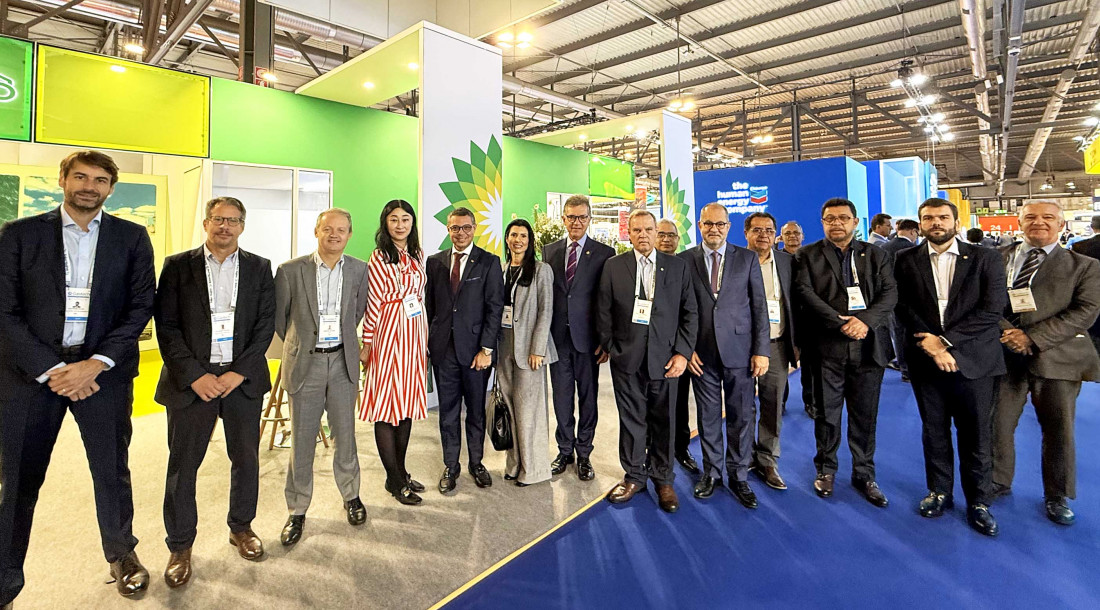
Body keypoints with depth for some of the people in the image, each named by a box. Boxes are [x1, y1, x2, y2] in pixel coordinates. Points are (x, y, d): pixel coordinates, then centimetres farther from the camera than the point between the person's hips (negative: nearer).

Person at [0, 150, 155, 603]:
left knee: (112, 472, 10)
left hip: (103, 370, 0)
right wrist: (51, 370, -12)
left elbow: (141, 306, -1)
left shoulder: (132, 238, 4)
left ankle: (121, 552, 31)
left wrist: (96, 363, -11)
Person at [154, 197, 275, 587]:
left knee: (246, 459, 11)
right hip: (191, 380, -1)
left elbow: (265, 324, 0)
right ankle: (180, 546, 25)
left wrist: (239, 372, -9)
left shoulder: (259, 268, 5)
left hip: (242, 378, 1)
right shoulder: (177, 266, 3)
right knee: (182, 465, 7)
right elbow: (166, 326, -2)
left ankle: (241, 527, 31)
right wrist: (195, 376, -11)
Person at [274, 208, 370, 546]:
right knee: (302, 441, 8)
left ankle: (351, 495, 32)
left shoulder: (358, 270, 0)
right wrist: (298, 344, 14)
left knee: (345, 435, 12)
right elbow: (278, 316, 6)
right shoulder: (290, 270, -6)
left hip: (343, 362, 2)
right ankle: (297, 510, 25)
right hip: (305, 363, -1)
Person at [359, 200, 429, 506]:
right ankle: (395, 480, 13)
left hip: (415, 333, 7)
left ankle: (401, 471, 26)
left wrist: (424, 338, 14)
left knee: (407, 403, 12)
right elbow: (374, 303, -9)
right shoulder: (379, 258, -7)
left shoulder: (418, 255, 11)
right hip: (389, 333, -6)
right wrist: (367, 344, -7)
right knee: (387, 402, 1)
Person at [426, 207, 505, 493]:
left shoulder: (489, 262, -2)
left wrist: (486, 349, -11)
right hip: (443, 348, 3)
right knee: (448, 411, 11)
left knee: (476, 410, 10)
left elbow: (495, 308, -6)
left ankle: (476, 464, 28)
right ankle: (450, 467, 26)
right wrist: (429, 341, 4)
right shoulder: (435, 261, 8)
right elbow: (429, 305, 10)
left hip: (475, 348, -2)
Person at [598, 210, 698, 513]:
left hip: (665, 359, 0)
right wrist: (610, 348, 0)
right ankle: (634, 476, 27)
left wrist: (682, 353, -5)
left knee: (663, 421, 9)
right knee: (631, 419, 9)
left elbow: (690, 313, 3)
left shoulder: (677, 266, 5)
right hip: (626, 359, 0)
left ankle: (663, 479, 27)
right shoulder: (613, 266, 4)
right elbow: (603, 312, 5)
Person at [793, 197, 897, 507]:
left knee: (865, 416, 9)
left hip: (867, 346, 2)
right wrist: (841, 323, -17)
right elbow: (805, 293, -8)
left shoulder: (876, 255, 12)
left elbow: (890, 293, 2)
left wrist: (866, 321, -16)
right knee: (827, 413, 8)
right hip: (826, 346, -2)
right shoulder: (808, 255, 4)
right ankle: (826, 469, 25)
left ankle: (864, 475, 25)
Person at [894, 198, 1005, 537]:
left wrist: (947, 339, -15)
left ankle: (978, 501, 24)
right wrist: (929, 345, -14)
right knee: (934, 432, 12)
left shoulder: (985, 258, 1)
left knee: (977, 435, 8)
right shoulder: (907, 260, 3)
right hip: (926, 359, 1)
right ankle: (939, 491, 28)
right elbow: (903, 307, -3)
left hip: (972, 359, -1)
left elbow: (992, 310, -8)